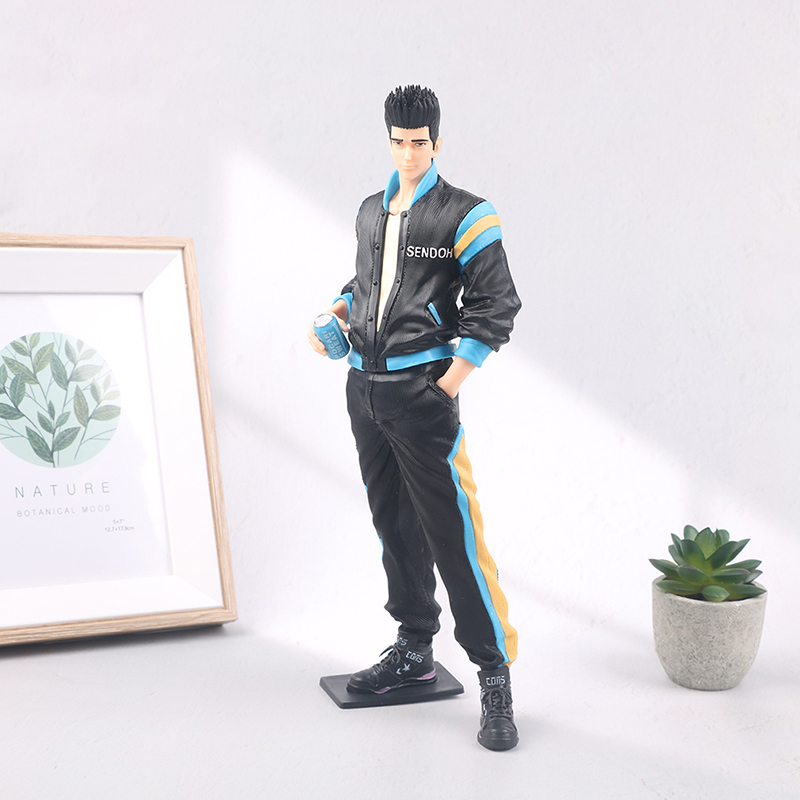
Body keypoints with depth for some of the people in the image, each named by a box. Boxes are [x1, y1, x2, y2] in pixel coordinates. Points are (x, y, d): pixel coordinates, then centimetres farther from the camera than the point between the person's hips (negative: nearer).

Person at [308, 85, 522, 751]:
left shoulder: (464, 215, -3)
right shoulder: (371, 212, 17)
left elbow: (495, 307, -7)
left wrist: (447, 385, -12)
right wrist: (335, 317, 11)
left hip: (421, 392, -7)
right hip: (364, 389, 7)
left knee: (453, 533, -9)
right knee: (394, 527, 14)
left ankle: (495, 675, 1)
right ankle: (415, 651, 27)